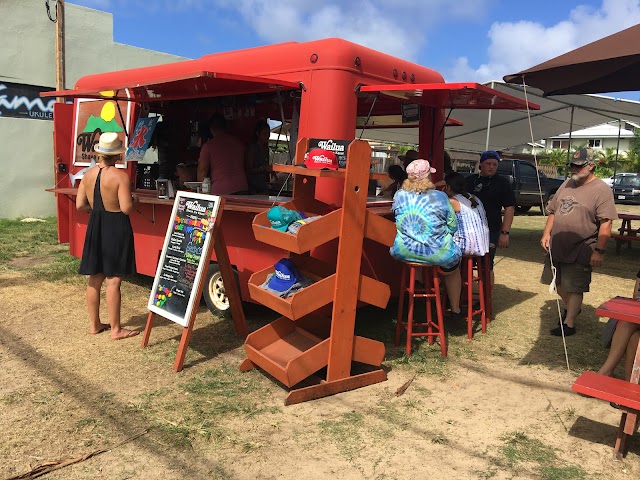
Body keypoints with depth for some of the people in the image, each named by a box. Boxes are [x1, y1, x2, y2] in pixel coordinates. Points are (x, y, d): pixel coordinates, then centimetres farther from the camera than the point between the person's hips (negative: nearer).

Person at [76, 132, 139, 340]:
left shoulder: (88, 174, 3)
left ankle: (95, 324, 27)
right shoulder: (120, 176, -16)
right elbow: (126, 208, -20)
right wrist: (133, 199, 0)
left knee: (95, 278, 14)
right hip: (116, 228, -6)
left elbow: (80, 205, 5)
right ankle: (116, 329, 9)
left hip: (95, 227, 6)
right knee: (113, 281, -1)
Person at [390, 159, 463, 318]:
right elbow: (452, 227, -2)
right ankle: (455, 309, 39)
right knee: (453, 269, 29)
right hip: (437, 253, -2)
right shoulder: (440, 196, -9)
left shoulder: (399, 195, -2)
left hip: (404, 252, 3)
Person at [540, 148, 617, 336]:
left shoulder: (601, 190, -11)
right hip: (556, 248, 7)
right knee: (558, 283, 19)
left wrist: (599, 250, -20)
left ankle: (569, 324, 13)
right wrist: (546, 234, 5)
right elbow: (553, 211, 15)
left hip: (579, 251, -7)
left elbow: (606, 223, -16)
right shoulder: (567, 184, 10)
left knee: (574, 288, 1)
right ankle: (570, 308, 42)